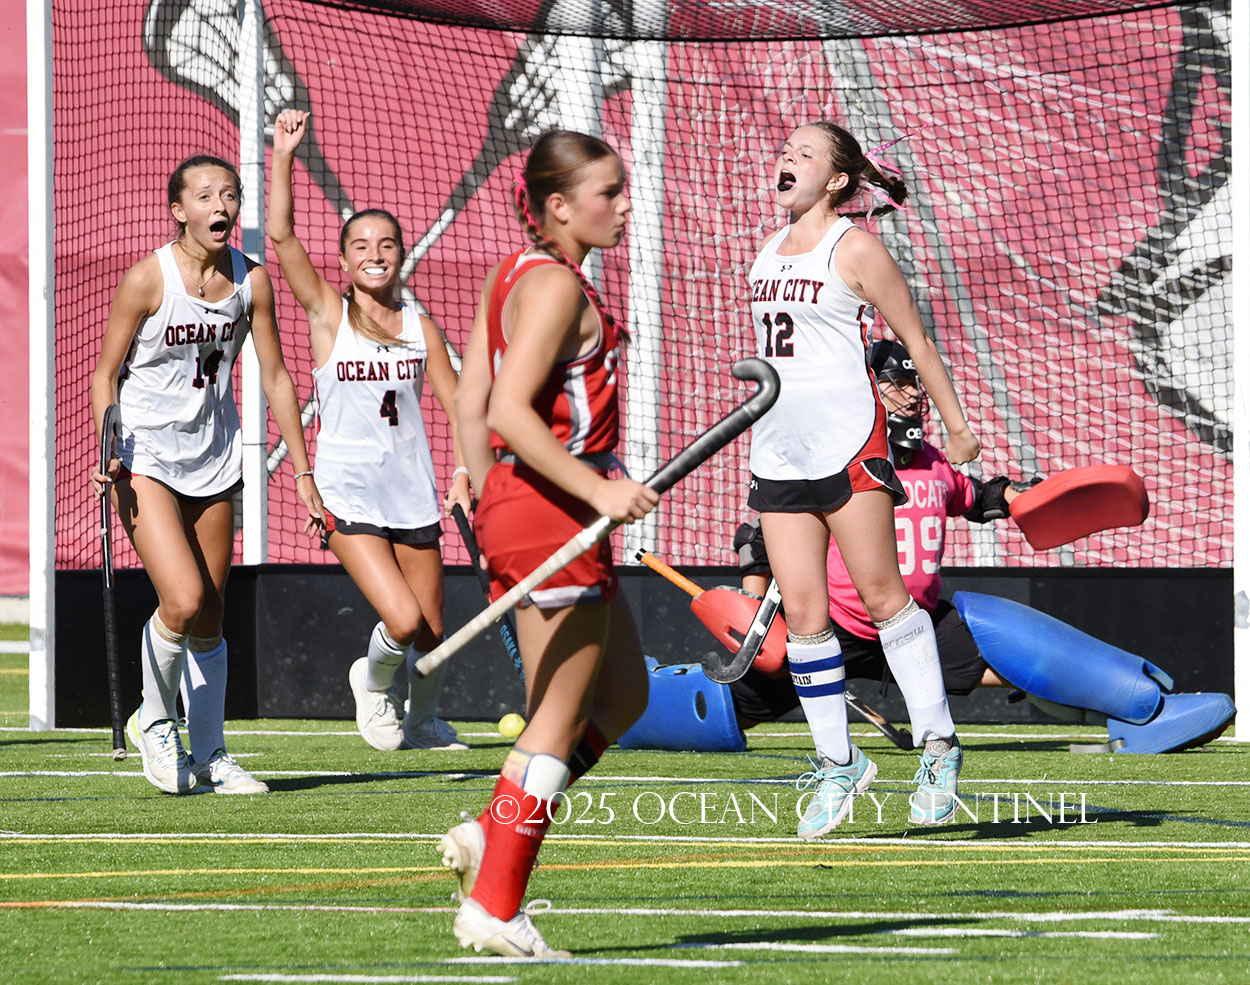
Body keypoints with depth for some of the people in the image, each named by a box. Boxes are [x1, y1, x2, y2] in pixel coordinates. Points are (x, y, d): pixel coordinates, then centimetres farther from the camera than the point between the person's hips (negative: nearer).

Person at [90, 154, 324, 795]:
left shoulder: (252, 279, -2)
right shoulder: (149, 278, -14)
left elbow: (275, 377, 5)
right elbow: (106, 372, -6)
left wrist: (303, 472, 3)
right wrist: (108, 453, -20)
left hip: (214, 458, 5)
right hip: (145, 456, -5)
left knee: (210, 618, 8)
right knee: (183, 600, -19)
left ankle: (208, 755, 20)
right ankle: (155, 722, 5)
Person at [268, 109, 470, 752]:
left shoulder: (422, 328, 6)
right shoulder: (329, 315, -1)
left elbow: (457, 407, 8)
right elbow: (281, 235, -11)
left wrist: (464, 471, -6)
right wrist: (283, 155, -17)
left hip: (412, 496, 3)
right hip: (348, 498, -3)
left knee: (432, 637, 6)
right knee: (404, 622, -19)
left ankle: (422, 719, 36)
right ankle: (375, 682, 15)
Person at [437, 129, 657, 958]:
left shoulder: (510, 276, 12)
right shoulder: (557, 288, -16)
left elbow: (471, 403, 15)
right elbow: (509, 409, -25)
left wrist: (491, 498, 22)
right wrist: (597, 491, -27)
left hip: (516, 506, 10)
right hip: (551, 511, -10)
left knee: (623, 695, 19)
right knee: (559, 723, -2)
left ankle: (492, 834, 15)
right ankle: (495, 907, 1)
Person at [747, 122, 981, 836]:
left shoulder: (854, 248, -5)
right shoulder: (769, 251, 16)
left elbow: (915, 337, -2)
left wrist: (957, 426, 0)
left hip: (849, 444, -6)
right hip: (778, 450, 6)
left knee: (882, 595, -7)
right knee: (802, 614, 2)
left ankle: (939, 744, 1)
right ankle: (838, 763, 9)